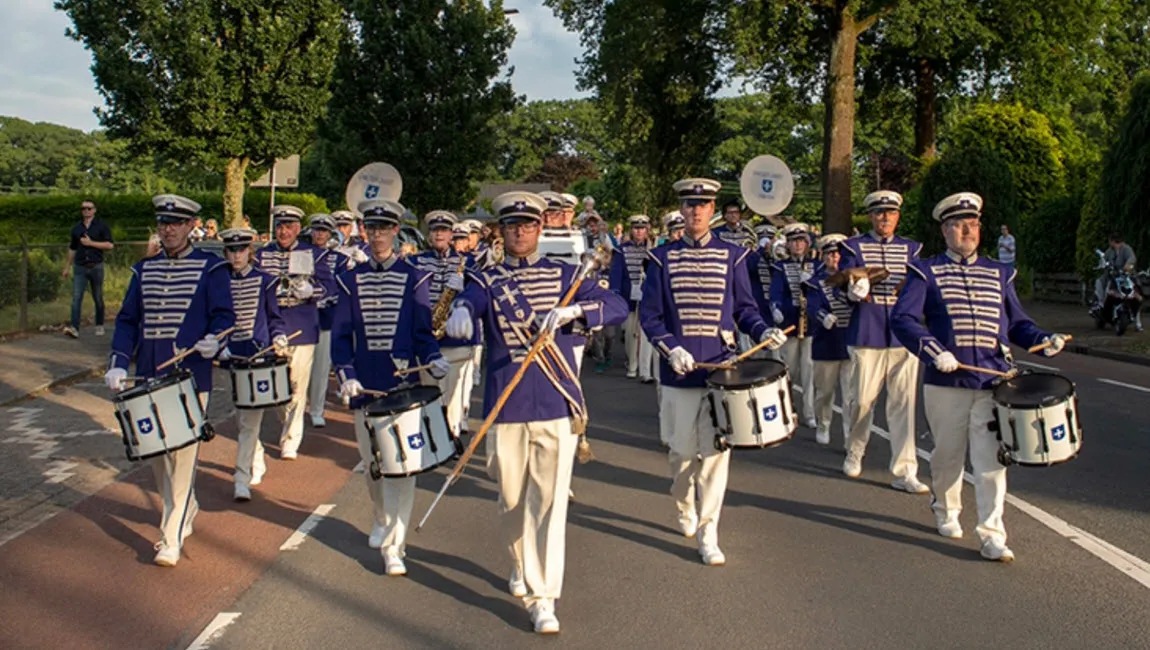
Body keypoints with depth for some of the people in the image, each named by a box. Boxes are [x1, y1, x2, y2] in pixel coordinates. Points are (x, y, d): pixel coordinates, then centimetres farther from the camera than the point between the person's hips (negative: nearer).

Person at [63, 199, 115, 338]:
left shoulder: (101, 226, 0)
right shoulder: (76, 228, 10)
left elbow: (110, 245, -9)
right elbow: (72, 249, 18)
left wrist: (90, 243, -14)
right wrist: (67, 267, 17)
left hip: (96, 267, -2)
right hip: (80, 267, 2)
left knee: (98, 299, 8)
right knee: (76, 298, -10)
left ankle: (99, 326, 23)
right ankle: (74, 327, -18)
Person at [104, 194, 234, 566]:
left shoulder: (211, 268, -1)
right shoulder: (144, 270, 12)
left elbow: (224, 315, -6)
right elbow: (128, 320, 10)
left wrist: (213, 340, -27)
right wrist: (118, 363, -3)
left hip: (191, 378, -5)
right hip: (149, 378, 5)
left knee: (183, 456, -5)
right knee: (155, 453, 14)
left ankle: (172, 536, 0)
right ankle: (185, 509, 36)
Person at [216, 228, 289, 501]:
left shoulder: (264, 281, 2)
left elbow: (275, 317, 9)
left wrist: (279, 338, -8)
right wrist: (220, 346, -5)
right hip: (233, 356, 3)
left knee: (250, 420, -8)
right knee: (242, 417, 12)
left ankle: (242, 478, -7)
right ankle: (257, 462, 33)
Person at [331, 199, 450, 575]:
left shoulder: (414, 279, 3)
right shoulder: (351, 280, 7)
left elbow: (423, 332, 3)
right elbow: (340, 334, 4)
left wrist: (433, 360, -16)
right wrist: (346, 375, -10)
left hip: (404, 385, -2)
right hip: (365, 386, 2)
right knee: (371, 463, 13)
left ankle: (393, 545, -4)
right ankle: (382, 520, 39)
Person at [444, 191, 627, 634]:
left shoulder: (565, 275, 6)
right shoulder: (486, 280, 6)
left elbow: (618, 307, -7)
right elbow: (467, 301, -18)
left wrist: (572, 310, -27)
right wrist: (461, 312, -43)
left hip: (556, 403, -1)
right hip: (506, 406, 1)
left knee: (549, 501, -4)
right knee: (512, 499, 13)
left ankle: (543, 598, 1)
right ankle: (521, 565, 39)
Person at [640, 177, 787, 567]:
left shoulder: (732, 256, 5)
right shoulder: (663, 258, 2)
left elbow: (744, 308, 9)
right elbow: (649, 315, 1)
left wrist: (763, 331, -11)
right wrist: (670, 348, -15)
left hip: (721, 368, 0)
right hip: (679, 370, 0)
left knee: (715, 450, -2)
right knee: (682, 450, 10)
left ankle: (707, 533, 6)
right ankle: (685, 507, 38)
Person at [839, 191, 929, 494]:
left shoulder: (911, 248, 14)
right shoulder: (854, 247, 6)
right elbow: (844, 287, 0)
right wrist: (854, 291, -24)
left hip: (904, 334, 2)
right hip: (867, 335, -2)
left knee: (903, 403, -2)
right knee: (863, 400, 3)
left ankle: (905, 472, 1)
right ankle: (854, 454, 27)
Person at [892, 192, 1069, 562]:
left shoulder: (999, 274, 15)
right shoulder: (926, 272, 2)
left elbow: (1016, 322, 18)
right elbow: (902, 318, -10)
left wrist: (1043, 340, -2)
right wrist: (933, 350, -24)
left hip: (993, 382, 2)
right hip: (946, 382, -2)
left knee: (991, 459, -6)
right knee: (948, 455, 12)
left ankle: (992, 536, -4)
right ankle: (946, 511, 37)